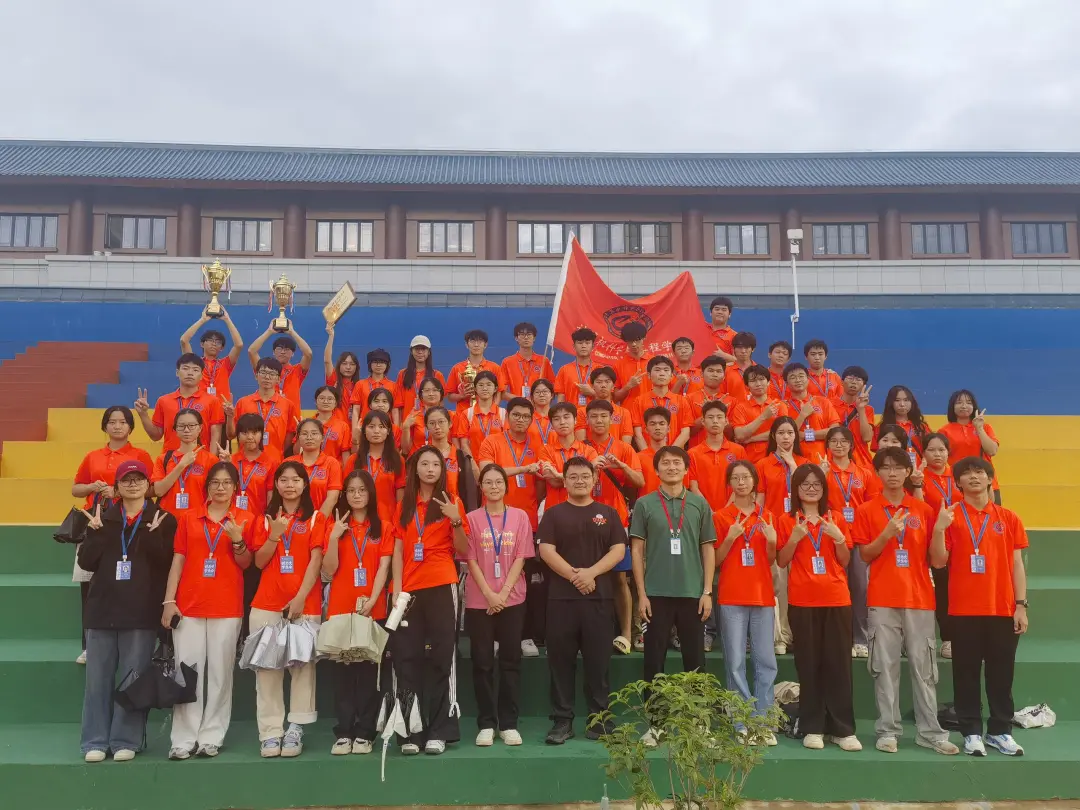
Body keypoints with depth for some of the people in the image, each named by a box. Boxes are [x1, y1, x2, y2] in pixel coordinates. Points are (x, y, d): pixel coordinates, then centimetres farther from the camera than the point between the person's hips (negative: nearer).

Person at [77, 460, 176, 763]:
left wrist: (153, 534, -21)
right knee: (98, 678, 5)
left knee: (133, 678, 3)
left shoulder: (163, 520, 3)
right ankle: (95, 741, 14)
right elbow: (86, 562, 1)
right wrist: (95, 531, -11)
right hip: (102, 609, 2)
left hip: (141, 612, -2)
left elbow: (167, 562, -9)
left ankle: (126, 740, 11)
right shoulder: (102, 518, 11)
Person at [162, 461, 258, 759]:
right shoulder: (189, 518, 9)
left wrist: (238, 541, -16)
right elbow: (178, 561, 7)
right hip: (188, 606, 1)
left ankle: (212, 737, 9)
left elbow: (246, 564, 3)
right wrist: (169, 601, 0)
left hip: (227, 608, -1)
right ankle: (184, 739, 6)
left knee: (220, 672, 2)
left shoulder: (247, 520, 4)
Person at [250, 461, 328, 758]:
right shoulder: (267, 518, 13)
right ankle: (270, 733, 3)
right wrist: (275, 535, -10)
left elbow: (316, 561, -3)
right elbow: (259, 562, 6)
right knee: (267, 666, 0)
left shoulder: (316, 518, 5)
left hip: (305, 603, -2)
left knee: (302, 665, -2)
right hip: (267, 603, 2)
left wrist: (301, 597, -13)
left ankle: (296, 730, 3)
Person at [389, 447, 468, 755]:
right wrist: (397, 588, -1)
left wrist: (456, 521, -15)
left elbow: (463, 551, 1)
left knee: (441, 656, -1)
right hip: (410, 588, 3)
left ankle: (438, 731, 3)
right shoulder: (404, 506, 14)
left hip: (442, 587, -3)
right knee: (407, 657, 0)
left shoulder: (451, 502, 4)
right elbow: (398, 551, 10)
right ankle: (410, 731, 5)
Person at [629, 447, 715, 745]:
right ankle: (655, 723, 15)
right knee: (654, 660, 4)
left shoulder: (699, 503, 5)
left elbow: (708, 549, 7)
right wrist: (641, 593, -4)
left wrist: (707, 591, -1)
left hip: (692, 592, 1)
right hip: (656, 593, -1)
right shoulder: (644, 504, 2)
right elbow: (637, 549, 2)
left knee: (695, 659, 6)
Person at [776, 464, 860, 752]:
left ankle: (843, 729, 7)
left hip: (836, 599, 2)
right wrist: (795, 537, -13)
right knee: (808, 663, 0)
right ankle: (812, 728, 7)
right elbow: (781, 561, 2)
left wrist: (838, 538, -9)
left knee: (839, 662, 1)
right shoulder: (786, 521, 5)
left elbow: (844, 561, 8)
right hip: (802, 601, -1)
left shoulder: (836, 519, 10)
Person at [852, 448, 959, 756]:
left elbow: (933, 558, 9)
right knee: (885, 667, 2)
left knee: (924, 667, 5)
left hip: (920, 598, 2)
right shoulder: (866, 510, 3)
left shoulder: (924, 510, 8)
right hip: (883, 600, -1)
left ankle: (930, 732, 13)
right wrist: (887, 533, -15)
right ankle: (888, 731, 10)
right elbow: (865, 555, -2)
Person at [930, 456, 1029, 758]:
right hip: (964, 608, -2)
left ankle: (1000, 731, 22)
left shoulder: (1008, 518, 7)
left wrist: (1021, 604, 0)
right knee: (967, 672, 4)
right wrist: (939, 529, -18)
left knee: (1002, 672, 9)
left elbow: (1016, 564, 7)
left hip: (1003, 608, 2)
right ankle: (971, 732, 13)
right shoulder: (950, 516, 0)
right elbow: (938, 562, -4)